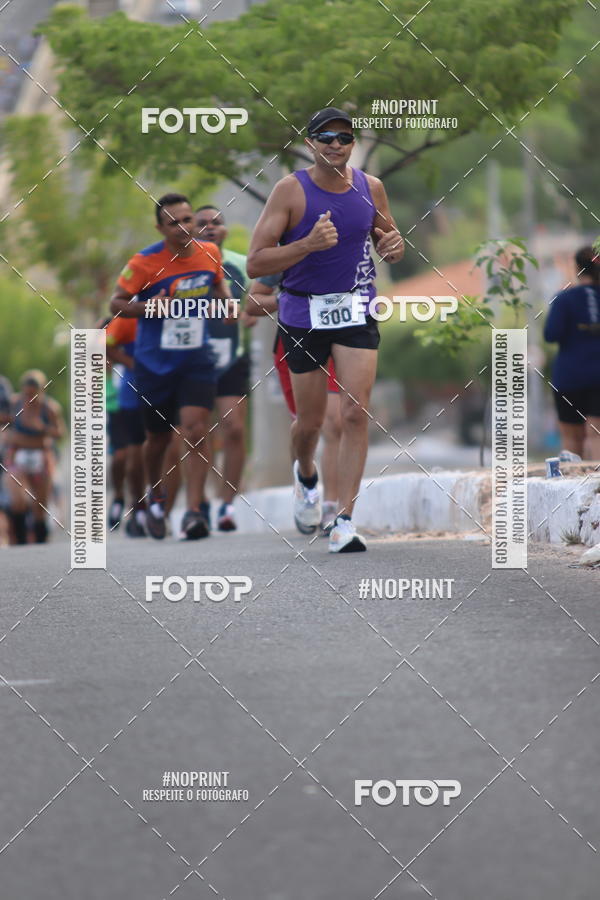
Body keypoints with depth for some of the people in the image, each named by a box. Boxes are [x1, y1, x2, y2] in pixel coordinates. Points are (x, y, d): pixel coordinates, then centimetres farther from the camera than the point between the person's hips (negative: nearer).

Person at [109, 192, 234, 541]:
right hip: (154, 364, -1)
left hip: (197, 359, 1)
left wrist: (227, 302, 0)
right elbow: (117, 303, -5)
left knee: (196, 430, -16)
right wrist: (146, 307, -24)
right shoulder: (145, 263, -13)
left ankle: (194, 512, -17)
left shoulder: (210, 253, -2)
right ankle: (156, 497, 40)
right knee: (159, 437, 12)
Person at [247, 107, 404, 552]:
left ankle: (345, 522, -10)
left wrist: (394, 246, -7)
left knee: (356, 412, -12)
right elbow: (255, 264, -14)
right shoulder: (290, 190, -11)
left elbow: (386, 239, 18)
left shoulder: (371, 188, 0)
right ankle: (306, 474, 44)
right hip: (303, 312, -2)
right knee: (311, 421, 8)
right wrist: (309, 244, -28)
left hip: (357, 310, 2)